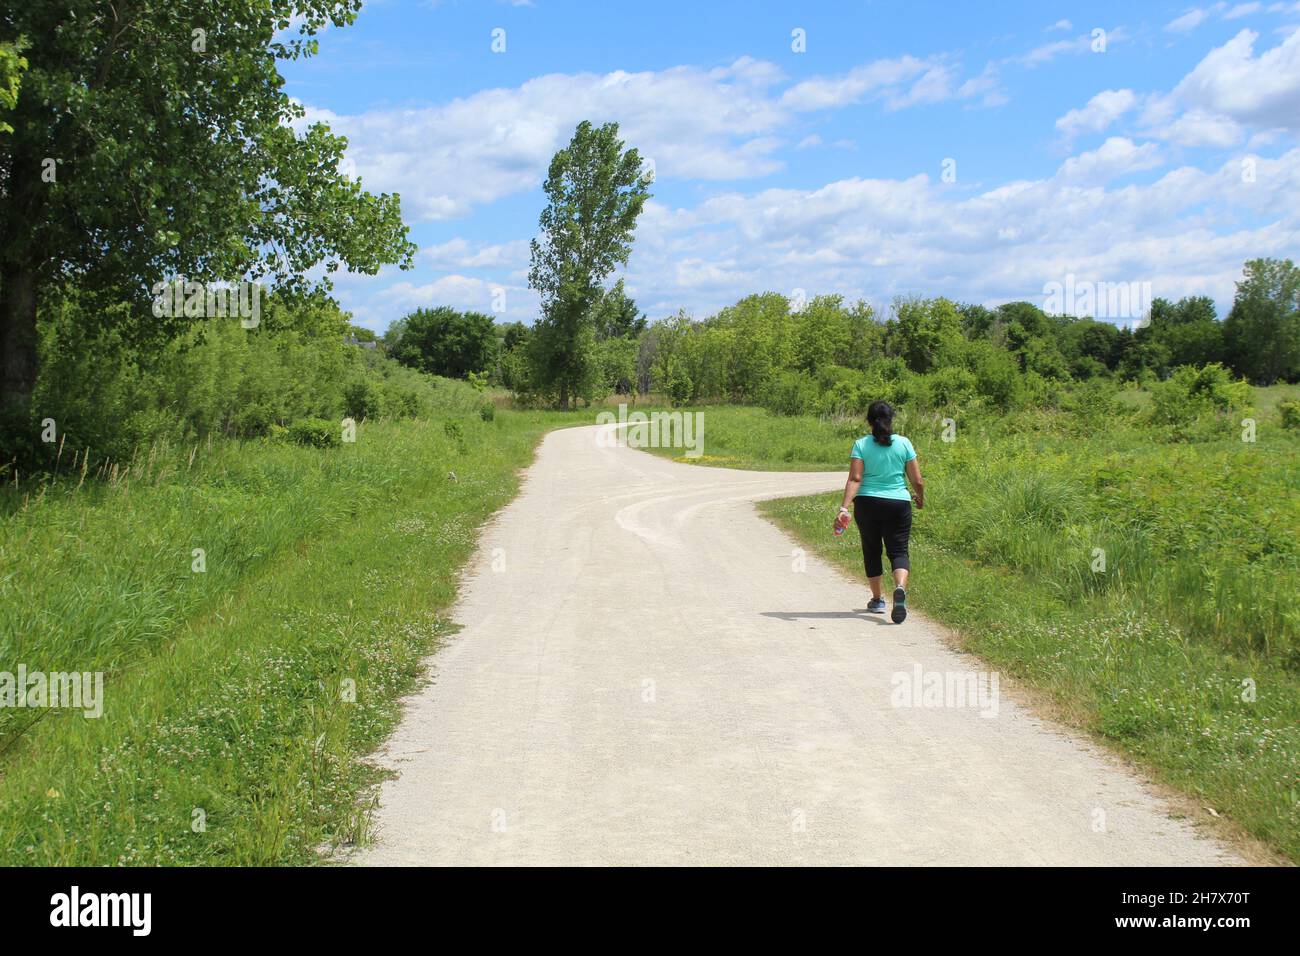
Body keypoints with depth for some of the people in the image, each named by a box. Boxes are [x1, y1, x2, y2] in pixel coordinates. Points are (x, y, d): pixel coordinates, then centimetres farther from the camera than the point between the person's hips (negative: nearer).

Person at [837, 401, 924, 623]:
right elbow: (917, 481, 1)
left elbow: (855, 479, -14)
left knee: (871, 550, 16)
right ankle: (900, 588, -26)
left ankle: (877, 599, 26)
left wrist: (844, 507, -19)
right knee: (898, 550, 3)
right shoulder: (903, 443, 0)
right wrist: (920, 499, 21)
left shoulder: (861, 445, -2)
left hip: (867, 504, 0)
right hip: (898, 504, 0)